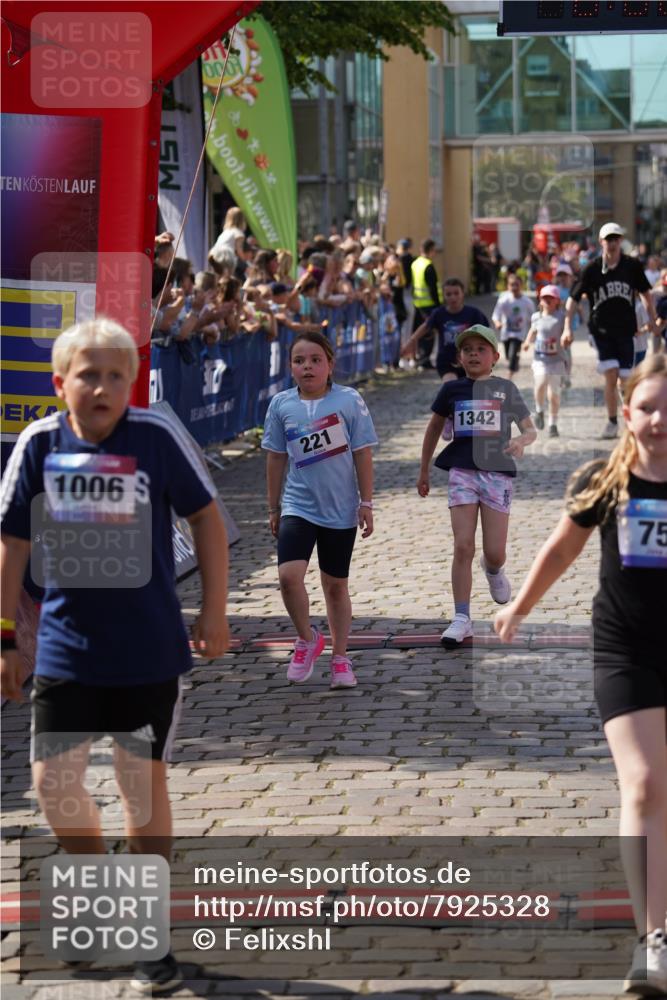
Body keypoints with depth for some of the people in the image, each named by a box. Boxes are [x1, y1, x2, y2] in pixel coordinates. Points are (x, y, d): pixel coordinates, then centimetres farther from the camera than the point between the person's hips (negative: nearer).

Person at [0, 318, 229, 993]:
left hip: (149, 650, -2)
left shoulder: (155, 435, -10)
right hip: (65, 647, 2)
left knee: (144, 783, 5)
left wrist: (214, 612, -1)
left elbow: (205, 516, 0)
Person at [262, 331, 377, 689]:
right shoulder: (281, 405, -1)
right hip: (298, 507, 1)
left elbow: (362, 454, -2)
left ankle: (340, 658, 25)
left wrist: (366, 503, -3)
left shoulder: (349, 400, -7)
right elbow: (276, 458, 8)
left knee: (336, 585, 9)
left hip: (341, 510, -1)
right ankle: (307, 639, 8)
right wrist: (274, 508, 11)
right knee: (289, 575, -17)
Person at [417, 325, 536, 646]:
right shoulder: (452, 389, 8)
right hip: (462, 472, 0)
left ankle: (493, 570, 36)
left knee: (494, 553, -2)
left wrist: (521, 440, -17)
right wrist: (424, 471, 24)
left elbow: (530, 430, 7)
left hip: (498, 472, 0)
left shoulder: (505, 389, 6)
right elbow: (434, 428, 21)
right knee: (463, 547, -10)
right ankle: (461, 619, -6)